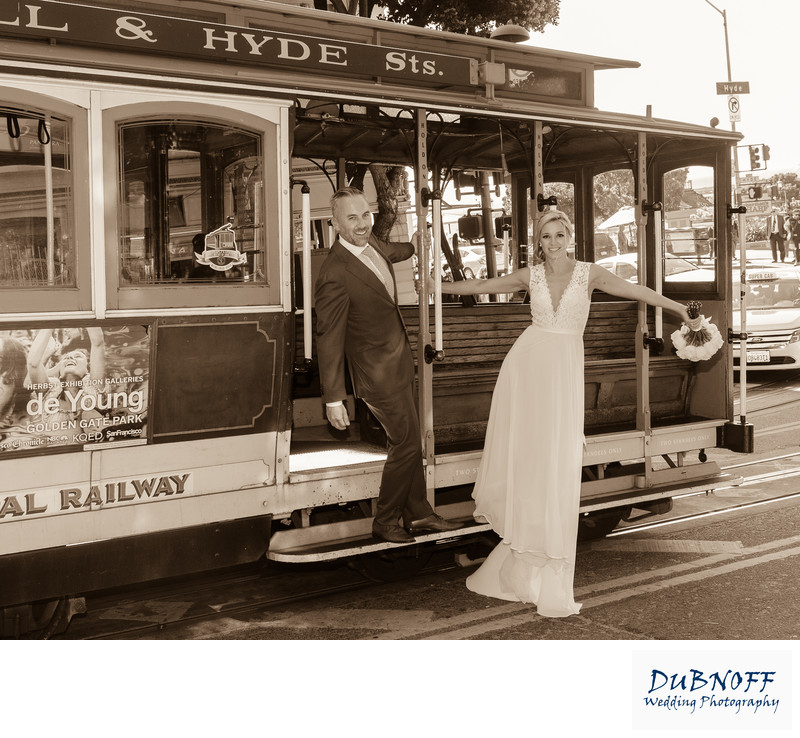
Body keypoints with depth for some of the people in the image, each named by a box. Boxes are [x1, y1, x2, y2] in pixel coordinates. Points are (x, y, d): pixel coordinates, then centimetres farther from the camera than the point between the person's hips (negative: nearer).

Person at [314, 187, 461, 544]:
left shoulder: (370, 243, -3)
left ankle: (418, 513, 30)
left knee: (409, 442, 17)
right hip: (379, 372, -9)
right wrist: (333, 398, -21)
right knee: (406, 444, 0)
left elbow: (393, 252, 25)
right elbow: (329, 340, -23)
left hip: (399, 359, 9)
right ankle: (385, 522, 18)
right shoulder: (335, 275, -28)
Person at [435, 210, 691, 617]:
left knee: (557, 460, -3)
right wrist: (436, 285, 22)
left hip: (564, 369, -1)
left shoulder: (589, 273, 1)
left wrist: (678, 307, -21)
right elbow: (480, 286, 17)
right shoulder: (530, 275, 7)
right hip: (526, 363, 1)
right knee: (520, 452, 3)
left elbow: (635, 290, -10)